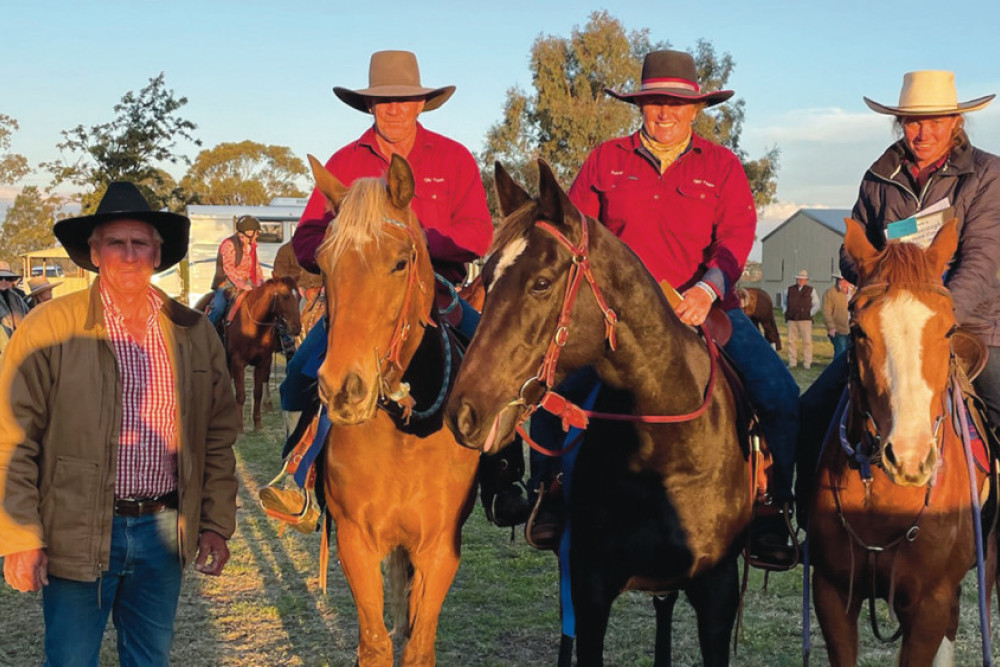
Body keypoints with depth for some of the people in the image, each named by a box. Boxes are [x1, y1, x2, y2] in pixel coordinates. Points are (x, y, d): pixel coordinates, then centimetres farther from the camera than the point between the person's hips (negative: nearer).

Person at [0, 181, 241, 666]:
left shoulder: (194, 333, 5)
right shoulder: (48, 330, -6)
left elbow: (218, 437, 10)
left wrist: (217, 526, 7)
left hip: (165, 533, 3)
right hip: (77, 536, -3)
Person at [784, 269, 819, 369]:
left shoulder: (810, 290, 4)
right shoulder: (790, 289, 11)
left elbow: (816, 305, 9)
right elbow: (785, 302, 25)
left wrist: (810, 313, -1)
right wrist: (786, 312, 12)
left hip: (805, 320, -2)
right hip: (792, 320, 2)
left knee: (807, 341, -4)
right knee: (791, 341, 2)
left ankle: (807, 363, -1)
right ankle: (792, 363, 8)